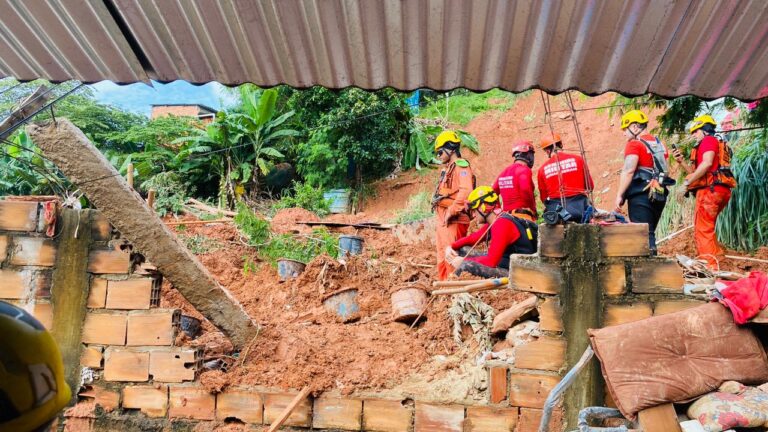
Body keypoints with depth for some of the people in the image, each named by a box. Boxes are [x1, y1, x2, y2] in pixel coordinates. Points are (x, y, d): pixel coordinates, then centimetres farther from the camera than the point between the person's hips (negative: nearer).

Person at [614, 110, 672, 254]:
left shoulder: (634, 144, -8)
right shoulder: (659, 144, 17)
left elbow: (628, 171, -17)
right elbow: (666, 171, 17)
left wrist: (619, 195, -17)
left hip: (641, 194, -8)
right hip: (659, 195, 8)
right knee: (649, 233, 14)